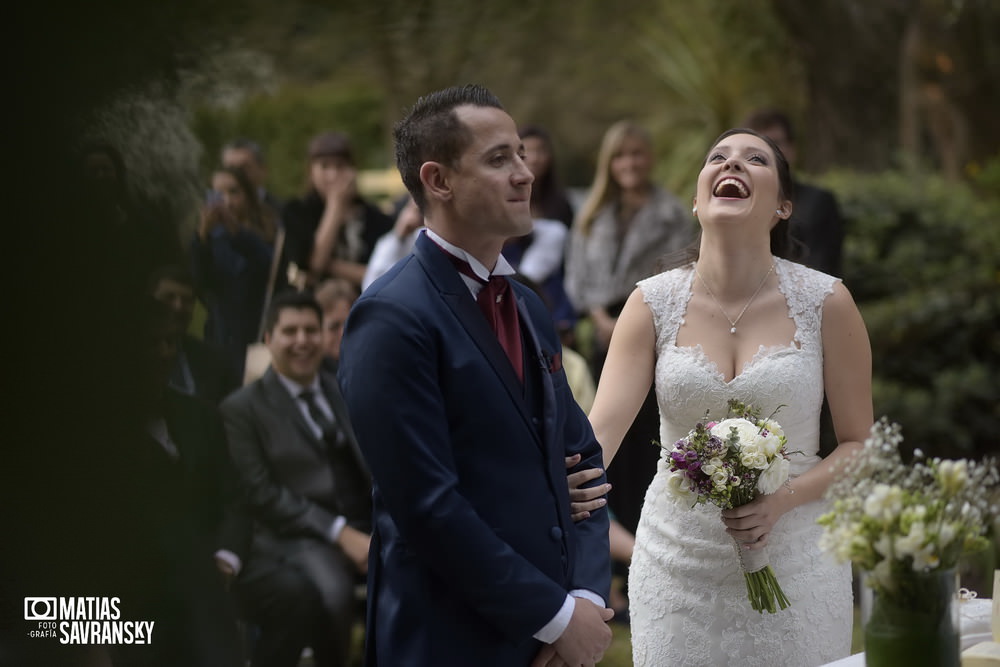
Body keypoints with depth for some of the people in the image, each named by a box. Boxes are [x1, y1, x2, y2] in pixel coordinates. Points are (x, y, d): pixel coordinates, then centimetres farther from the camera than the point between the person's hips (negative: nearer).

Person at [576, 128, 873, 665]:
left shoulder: (825, 302, -5)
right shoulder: (653, 302, -3)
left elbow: (859, 445, 0)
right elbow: (600, 430, -12)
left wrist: (784, 498, -18)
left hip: (793, 567, -1)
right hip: (677, 565, 1)